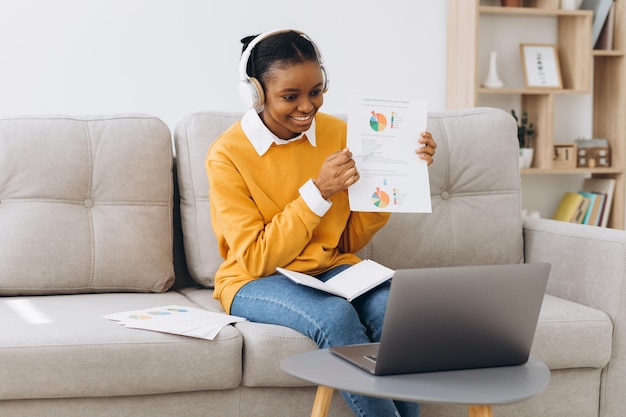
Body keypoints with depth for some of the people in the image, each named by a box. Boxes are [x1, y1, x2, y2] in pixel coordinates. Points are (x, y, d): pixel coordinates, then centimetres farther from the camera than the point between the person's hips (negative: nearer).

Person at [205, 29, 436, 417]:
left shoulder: (337, 133, 0)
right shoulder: (227, 155, -11)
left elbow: (351, 240, 6)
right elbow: (257, 259, -14)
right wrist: (319, 192, -22)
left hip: (331, 268, 4)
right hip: (257, 282, -3)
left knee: (391, 306, -29)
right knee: (336, 316, -35)